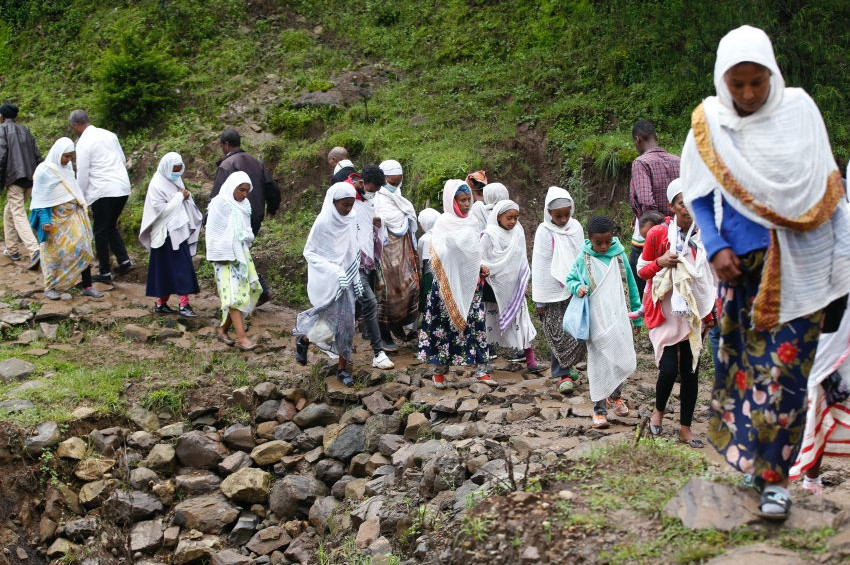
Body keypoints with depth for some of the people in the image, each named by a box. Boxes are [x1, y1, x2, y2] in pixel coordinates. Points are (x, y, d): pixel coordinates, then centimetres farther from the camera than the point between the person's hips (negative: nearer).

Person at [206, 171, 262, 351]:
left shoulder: (244, 205, 10)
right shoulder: (220, 204, -12)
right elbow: (214, 233, -12)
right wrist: (222, 257, -14)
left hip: (242, 253, 8)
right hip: (226, 256, -8)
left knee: (249, 290, 5)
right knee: (234, 294, -11)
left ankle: (223, 329, 17)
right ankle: (241, 338, -13)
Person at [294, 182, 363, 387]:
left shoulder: (351, 219, 0)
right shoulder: (323, 222, -16)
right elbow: (309, 252, -11)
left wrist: (355, 278, 9)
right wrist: (333, 270, -20)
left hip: (346, 279, 5)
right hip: (327, 281, -5)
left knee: (347, 323, 6)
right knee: (331, 324, -7)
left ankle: (343, 368, 16)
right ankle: (303, 338, 23)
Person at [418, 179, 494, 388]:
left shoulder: (472, 222, 10)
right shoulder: (444, 223, -8)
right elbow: (440, 256, -16)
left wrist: (480, 268, 5)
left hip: (471, 282, 5)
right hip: (450, 283, -5)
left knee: (477, 324, 3)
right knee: (446, 324, 1)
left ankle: (480, 369, 8)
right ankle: (439, 371, 12)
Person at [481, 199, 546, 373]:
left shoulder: (518, 233, 3)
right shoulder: (489, 236, -11)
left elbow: (522, 260, 11)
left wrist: (525, 281, 10)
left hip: (515, 286, 4)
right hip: (496, 287, -4)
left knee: (522, 321, 1)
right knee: (491, 323, 7)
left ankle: (530, 361, 2)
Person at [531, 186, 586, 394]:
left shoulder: (576, 227, 2)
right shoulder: (544, 232, -10)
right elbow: (538, 267, -9)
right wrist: (539, 300, -9)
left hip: (575, 290, 4)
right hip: (553, 293, -4)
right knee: (559, 334, -1)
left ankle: (566, 366, 24)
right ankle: (563, 373, 8)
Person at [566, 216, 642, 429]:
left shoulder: (619, 255, 4)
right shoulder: (583, 259, 0)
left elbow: (630, 285, 12)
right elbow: (570, 279, 11)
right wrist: (577, 287, -12)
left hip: (619, 317, 2)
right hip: (596, 320, -2)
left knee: (625, 360, 1)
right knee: (599, 363, 0)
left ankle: (615, 395, 29)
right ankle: (599, 409, 9)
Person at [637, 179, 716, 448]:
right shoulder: (658, 234, -7)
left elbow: (712, 276, 12)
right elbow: (642, 270, 2)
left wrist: (711, 312, 8)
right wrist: (660, 262, -18)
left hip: (694, 313, 3)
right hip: (665, 312, -3)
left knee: (690, 370, 6)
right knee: (669, 368, -12)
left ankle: (685, 428, 20)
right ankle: (658, 410, 19)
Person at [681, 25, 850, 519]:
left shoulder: (799, 109, -2)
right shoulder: (709, 122, 0)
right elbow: (697, 195, 6)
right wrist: (716, 248, -7)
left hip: (799, 266, -1)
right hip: (743, 265, 1)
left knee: (786, 367, -4)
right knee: (748, 362, 7)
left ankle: (774, 476, 3)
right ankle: (752, 458, 22)